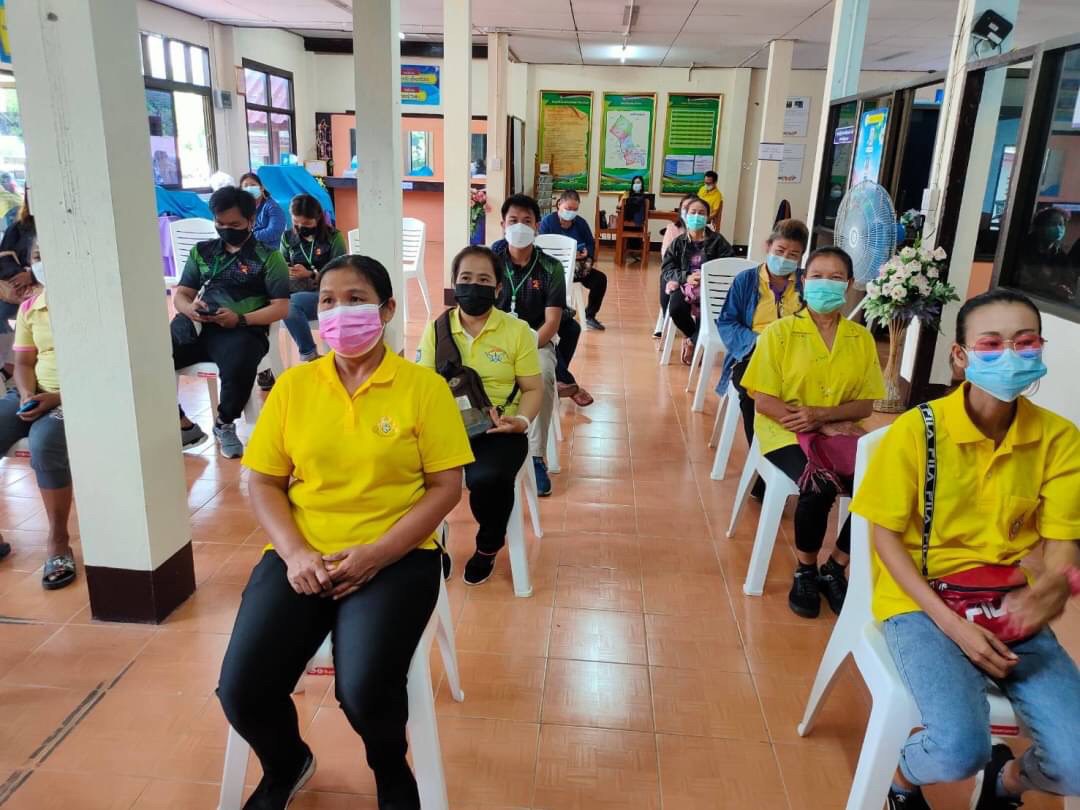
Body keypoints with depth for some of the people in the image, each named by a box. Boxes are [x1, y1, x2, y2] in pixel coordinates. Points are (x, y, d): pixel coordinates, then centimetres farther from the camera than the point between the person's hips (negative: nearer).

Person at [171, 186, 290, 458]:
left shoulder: (268, 257, 7)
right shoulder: (201, 252, 20)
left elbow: (281, 307, 0)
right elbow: (180, 294, 18)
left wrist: (241, 319, -16)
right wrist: (189, 309, -8)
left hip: (242, 331, -4)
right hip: (197, 326, 4)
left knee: (237, 367, -38)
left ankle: (224, 425, -3)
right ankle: (183, 425, -1)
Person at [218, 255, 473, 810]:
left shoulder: (424, 387, -3)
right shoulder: (292, 385, 5)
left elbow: (445, 487, -5)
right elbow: (263, 484, 7)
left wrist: (375, 554, -15)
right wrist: (294, 552, -10)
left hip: (396, 557, -3)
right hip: (302, 556, 3)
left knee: (363, 689, -25)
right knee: (241, 690, -15)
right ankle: (285, 765, 25)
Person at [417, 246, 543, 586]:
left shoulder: (517, 331, 3)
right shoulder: (437, 328, 9)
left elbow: (533, 388, 5)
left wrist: (522, 421, -14)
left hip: (498, 428, -2)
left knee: (486, 479, -33)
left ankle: (488, 547, 4)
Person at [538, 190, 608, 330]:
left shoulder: (581, 222, 9)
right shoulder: (547, 221, -5)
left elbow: (591, 243, 12)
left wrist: (587, 253, -13)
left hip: (579, 266, 5)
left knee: (600, 278, -13)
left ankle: (590, 316, 5)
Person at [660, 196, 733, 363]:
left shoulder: (717, 241, 7)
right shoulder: (679, 243, 13)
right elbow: (666, 270, 4)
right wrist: (686, 277, -16)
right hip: (684, 285, 2)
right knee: (675, 308, -32)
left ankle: (692, 341, -4)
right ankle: (699, 339, -1)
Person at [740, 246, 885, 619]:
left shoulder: (862, 338, 6)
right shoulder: (780, 332, -5)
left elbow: (865, 405, 4)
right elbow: (763, 401, -9)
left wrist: (820, 415, -16)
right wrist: (826, 429, -14)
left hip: (841, 432, 4)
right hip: (786, 432, -3)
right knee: (819, 487, -31)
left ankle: (834, 569, 2)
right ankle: (805, 572, -2)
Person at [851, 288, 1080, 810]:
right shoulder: (916, 430, -13)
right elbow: (885, 535, -8)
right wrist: (951, 623, -16)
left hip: (1010, 608, 4)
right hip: (922, 602, -3)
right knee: (960, 748, -26)